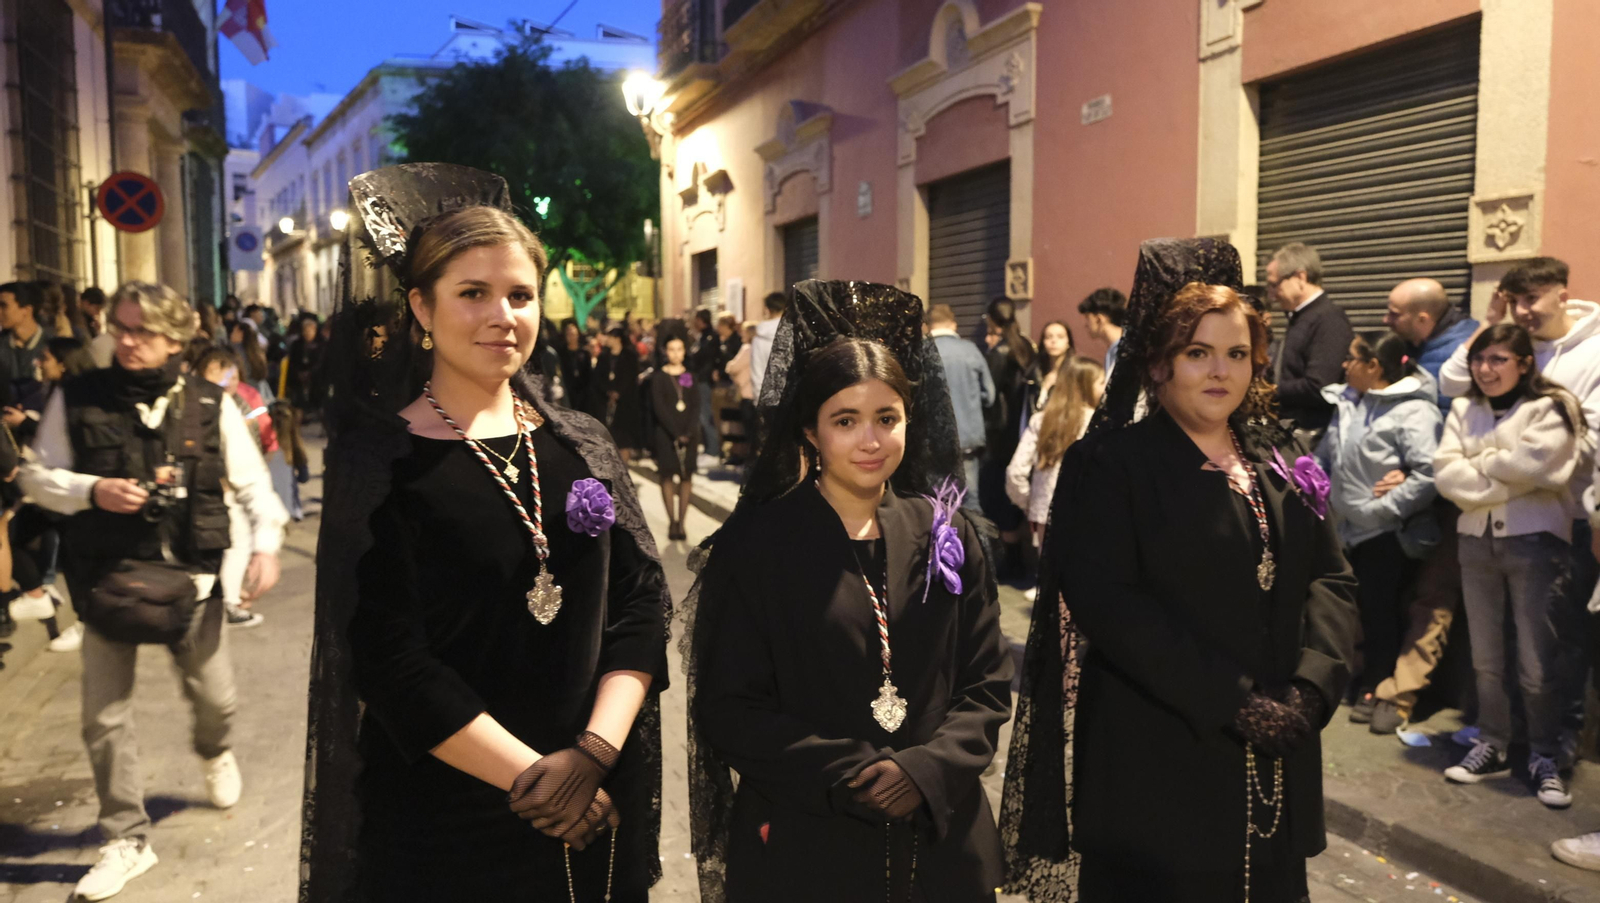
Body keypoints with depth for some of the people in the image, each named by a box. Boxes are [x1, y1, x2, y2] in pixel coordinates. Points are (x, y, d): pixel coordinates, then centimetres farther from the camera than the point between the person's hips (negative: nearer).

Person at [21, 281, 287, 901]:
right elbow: (36, 475, 4)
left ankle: (216, 754, 48)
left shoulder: (211, 406, -2)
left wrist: (266, 544, -11)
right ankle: (126, 839, 20)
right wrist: (91, 490, -15)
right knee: (104, 716, 4)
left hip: (190, 576, 0)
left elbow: (251, 483, 2)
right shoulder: (76, 400, -1)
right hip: (107, 577, 1)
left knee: (213, 696, 11)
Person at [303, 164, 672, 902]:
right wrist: (529, 776, -16)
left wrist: (595, 751, -14)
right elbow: (389, 661, -15)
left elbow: (642, 599, -2)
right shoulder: (380, 464, -10)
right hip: (445, 823, -3)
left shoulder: (581, 448, 2)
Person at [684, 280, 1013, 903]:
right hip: (803, 847, -2)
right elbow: (729, 706, -9)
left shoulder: (945, 536, 1)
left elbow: (987, 683, 2)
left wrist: (928, 770, -14)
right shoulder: (756, 544, -8)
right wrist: (850, 775, -17)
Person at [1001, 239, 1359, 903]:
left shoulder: (1279, 461, 10)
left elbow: (1331, 577, 5)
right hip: (1154, 761, -5)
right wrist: (1230, 701, -19)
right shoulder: (1112, 462, -9)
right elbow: (1106, 601, -18)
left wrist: (1311, 685, -12)